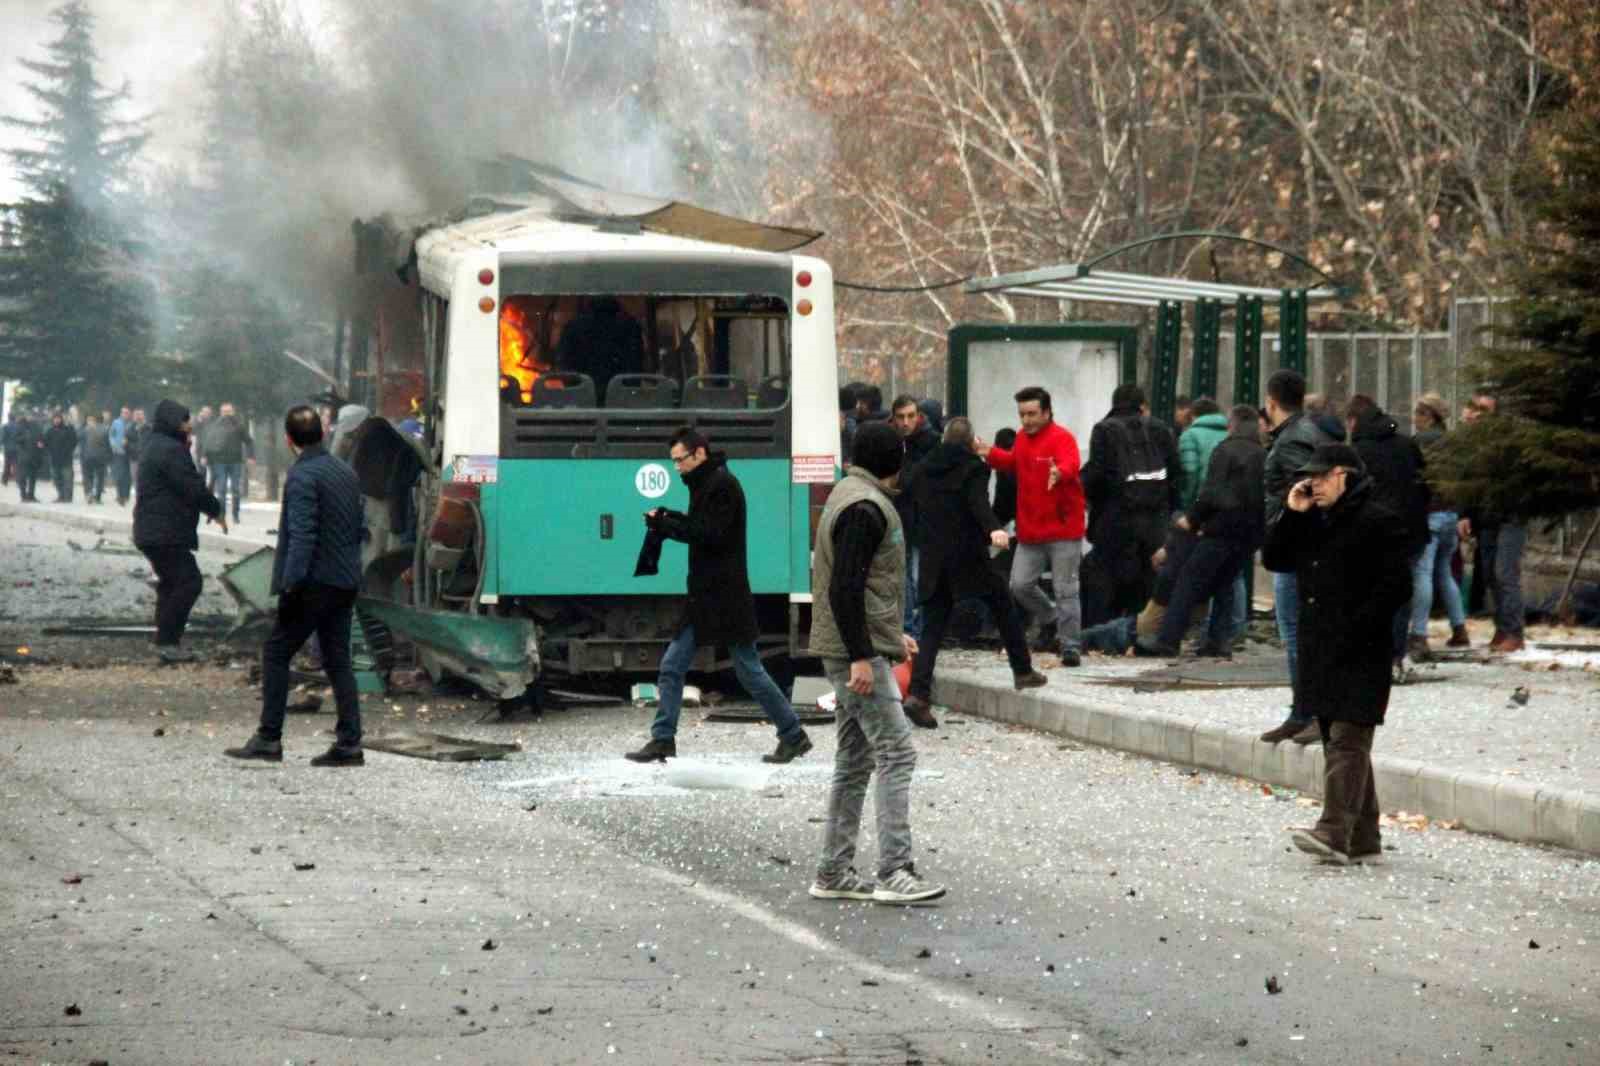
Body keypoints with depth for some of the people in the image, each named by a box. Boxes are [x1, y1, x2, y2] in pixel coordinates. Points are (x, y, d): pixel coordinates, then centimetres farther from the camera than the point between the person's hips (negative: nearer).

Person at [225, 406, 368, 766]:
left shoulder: (302, 476, -13)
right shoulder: (347, 473, 13)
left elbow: (302, 536, -20)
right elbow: (361, 529, 17)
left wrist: (291, 584, -21)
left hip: (314, 583, -8)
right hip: (345, 584, 8)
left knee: (275, 654, 1)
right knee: (338, 660, 10)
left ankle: (268, 739, -1)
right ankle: (349, 743, 5)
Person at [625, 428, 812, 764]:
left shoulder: (723, 485, -14)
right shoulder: (707, 483, 15)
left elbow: (710, 534, -21)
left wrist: (665, 525, -18)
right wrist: (669, 519, 3)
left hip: (726, 598, -9)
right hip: (704, 596, 9)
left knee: (749, 670, -1)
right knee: (672, 667, 4)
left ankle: (793, 734, 10)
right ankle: (662, 741, 5)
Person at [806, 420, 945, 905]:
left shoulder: (851, 496, 17)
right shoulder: (864, 507, -16)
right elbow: (845, 588, -23)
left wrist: (892, 634, 27)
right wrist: (861, 657, -24)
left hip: (856, 649, 11)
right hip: (858, 652, -11)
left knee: (855, 758, 12)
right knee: (896, 753, -12)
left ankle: (834, 873, 15)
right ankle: (894, 872, -15)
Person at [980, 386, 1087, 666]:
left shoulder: (1062, 438, -15)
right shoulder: (1023, 438, 9)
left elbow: (1069, 466, -36)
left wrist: (1059, 473, -58)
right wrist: (991, 454, 17)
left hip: (1063, 529, -7)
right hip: (1030, 530, 7)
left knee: (1065, 590, -3)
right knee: (1020, 585, 7)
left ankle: (1070, 646, 4)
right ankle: (1050, 621, 31)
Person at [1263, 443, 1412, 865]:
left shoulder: (1379, 522, -9)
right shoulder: (1314, 521, 18)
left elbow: (1395, 585, -15)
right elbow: (1274, 560, 17)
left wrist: (1355, 630, -19)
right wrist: (1290, 514, 4)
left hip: (1359, 656, -9)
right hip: (1319, 652, 9)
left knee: (1347, 741, -14)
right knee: (1338, 742, 10)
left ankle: (1335, 833, -24)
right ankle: (1363, 840, 15)